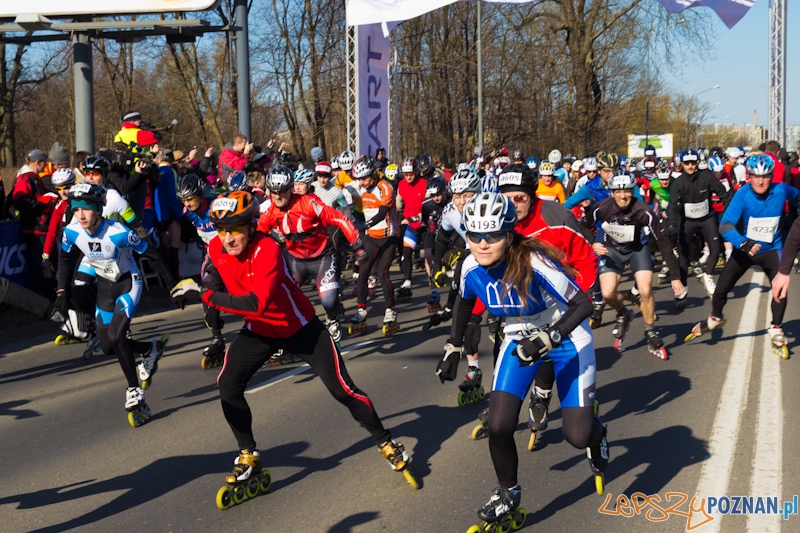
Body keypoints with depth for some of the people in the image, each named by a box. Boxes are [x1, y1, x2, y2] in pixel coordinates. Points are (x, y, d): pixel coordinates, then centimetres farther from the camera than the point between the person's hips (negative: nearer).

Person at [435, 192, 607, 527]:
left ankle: (596, 434, 30)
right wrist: (453, 348, 8)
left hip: (566, 337, -4)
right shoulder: (471, 268, -18)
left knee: (577, 436, -10)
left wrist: (547, 339, -39)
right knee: (499, 426, -11)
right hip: (520, 339, 4)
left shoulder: (534, 263, -34)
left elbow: (582, 305, -29)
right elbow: (465, 302, 7)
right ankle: (507, 494, 16)